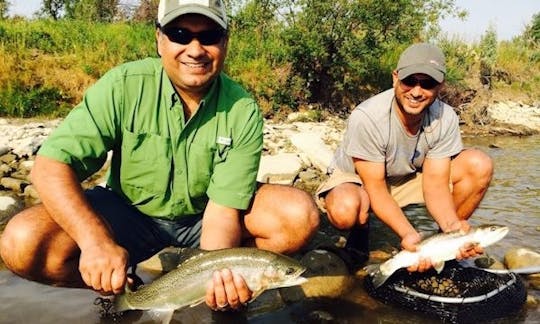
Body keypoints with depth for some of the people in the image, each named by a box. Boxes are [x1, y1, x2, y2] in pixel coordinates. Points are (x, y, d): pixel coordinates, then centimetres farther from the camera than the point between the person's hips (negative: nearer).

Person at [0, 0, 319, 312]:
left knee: (300, 214, -20)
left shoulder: (243, 112, -16)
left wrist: (219, 276, -39)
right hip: (128, 216, -1)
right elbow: (51, 165, -21)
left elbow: (224, 209, -19)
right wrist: (96, 242, -36)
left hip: (202, 220, 1)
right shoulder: (123, 86, -18)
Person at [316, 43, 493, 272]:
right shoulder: (366, 117, -32)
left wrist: (452, 226, -37)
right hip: (356, 180, -4)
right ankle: (360, 231, 0)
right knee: (345, 209, -41)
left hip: (410, 178, 4)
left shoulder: (445, 118, -19)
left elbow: (435, 183, -18)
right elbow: (376, 190, -28)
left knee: (479, 165, -17)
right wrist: (408, 234, -42)